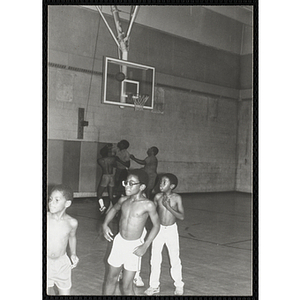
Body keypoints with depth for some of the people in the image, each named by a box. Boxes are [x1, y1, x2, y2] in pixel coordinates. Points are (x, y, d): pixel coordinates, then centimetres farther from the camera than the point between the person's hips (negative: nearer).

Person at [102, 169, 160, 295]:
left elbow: (156, 225, -5)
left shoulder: (148, 205, -15)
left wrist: (145, 246, -11)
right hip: (119, 242, 4)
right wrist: (105, 224, 4)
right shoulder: (123, 200, -2)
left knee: (127, 286, 2)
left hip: (134, 246, -4)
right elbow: (114, 209, 20)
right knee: (111, 278, 15)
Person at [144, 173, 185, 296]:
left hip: (172, 230, -2)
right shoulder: (158, 197, -6)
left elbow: (182, 216, -18)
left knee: (175, 259, 9)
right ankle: (154, 285, 21)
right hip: (159, 229, 2)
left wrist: (168, 207, -23)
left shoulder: (176, 198, -12)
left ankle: (179, 285, 26)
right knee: (155, 259, 6)